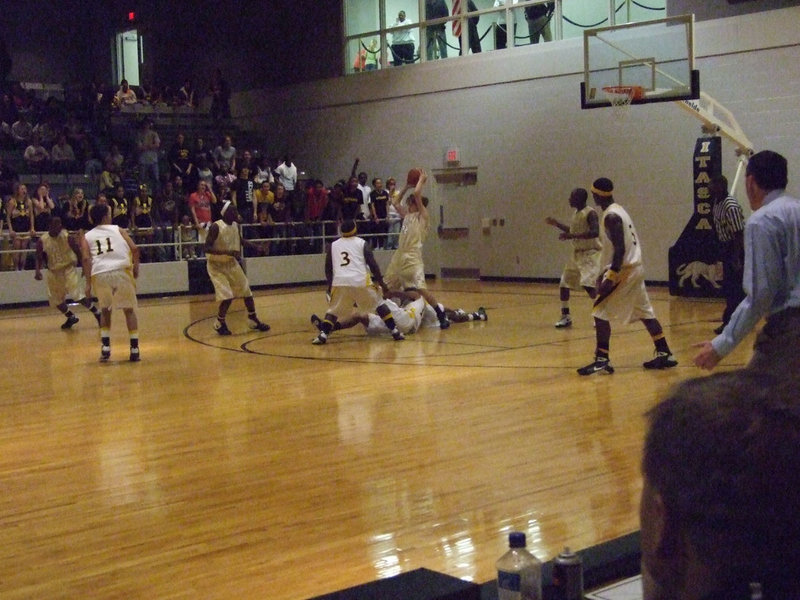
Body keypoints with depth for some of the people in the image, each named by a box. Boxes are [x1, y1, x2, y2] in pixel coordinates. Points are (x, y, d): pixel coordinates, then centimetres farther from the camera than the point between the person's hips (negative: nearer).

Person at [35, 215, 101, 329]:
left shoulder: (67, 237, -15)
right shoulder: (42, 241, -8)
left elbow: (79, 252, -5)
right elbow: (39, 258, 1)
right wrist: (38, 271, -16)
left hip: (68, 268, -4)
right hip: (54, 272, 5)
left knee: (78, 295, -18)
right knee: (55, 299, 11)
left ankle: (97, 314, -7)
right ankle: (71, 317, 33)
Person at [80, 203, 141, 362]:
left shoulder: (86, 237, 18)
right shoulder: (118, 230, 16)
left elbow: (86, 259, 2)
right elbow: (134, 248, 2)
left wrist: (88, 283, -1)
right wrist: (136, 267, 14)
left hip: (99, 275, 2)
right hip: (121, 271, -2)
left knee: (105, 311, 23)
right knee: (129, 310, 13)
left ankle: (105, 348, 13)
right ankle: (134, 349, 6)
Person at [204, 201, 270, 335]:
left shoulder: (236, 225, -1)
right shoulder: (216, 227, -23)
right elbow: (207, 248, -28)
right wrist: (228, 252, -37)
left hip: (231, 263, 7)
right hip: (216, 265, -7)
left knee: (246, 291, 10)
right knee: (227, 296, -16)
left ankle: (254, 321, 25)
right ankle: (219, 323, 5)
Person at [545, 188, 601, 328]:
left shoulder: (590, 213, -16)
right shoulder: (576, 213, 10)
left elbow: (595, 232, -30)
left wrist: (573, 236, -33)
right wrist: (557, 224, 21)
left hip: (590, 253, -9)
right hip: (577, 253, 9)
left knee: (588, 285, -20)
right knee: (564, 283, 8)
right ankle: (566, 317, 19)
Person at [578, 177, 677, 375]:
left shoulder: (611, 216, -16)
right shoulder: (618, 210, 15)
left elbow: (620, 249, -23)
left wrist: (610, 278, -25)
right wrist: (609, 272, 24)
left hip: (624, 269, -10)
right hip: (635, 267, 10)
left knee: (600, 312, -7)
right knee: (644, 312, 15)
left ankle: (602, 360, -9)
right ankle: (665, 354, 19)